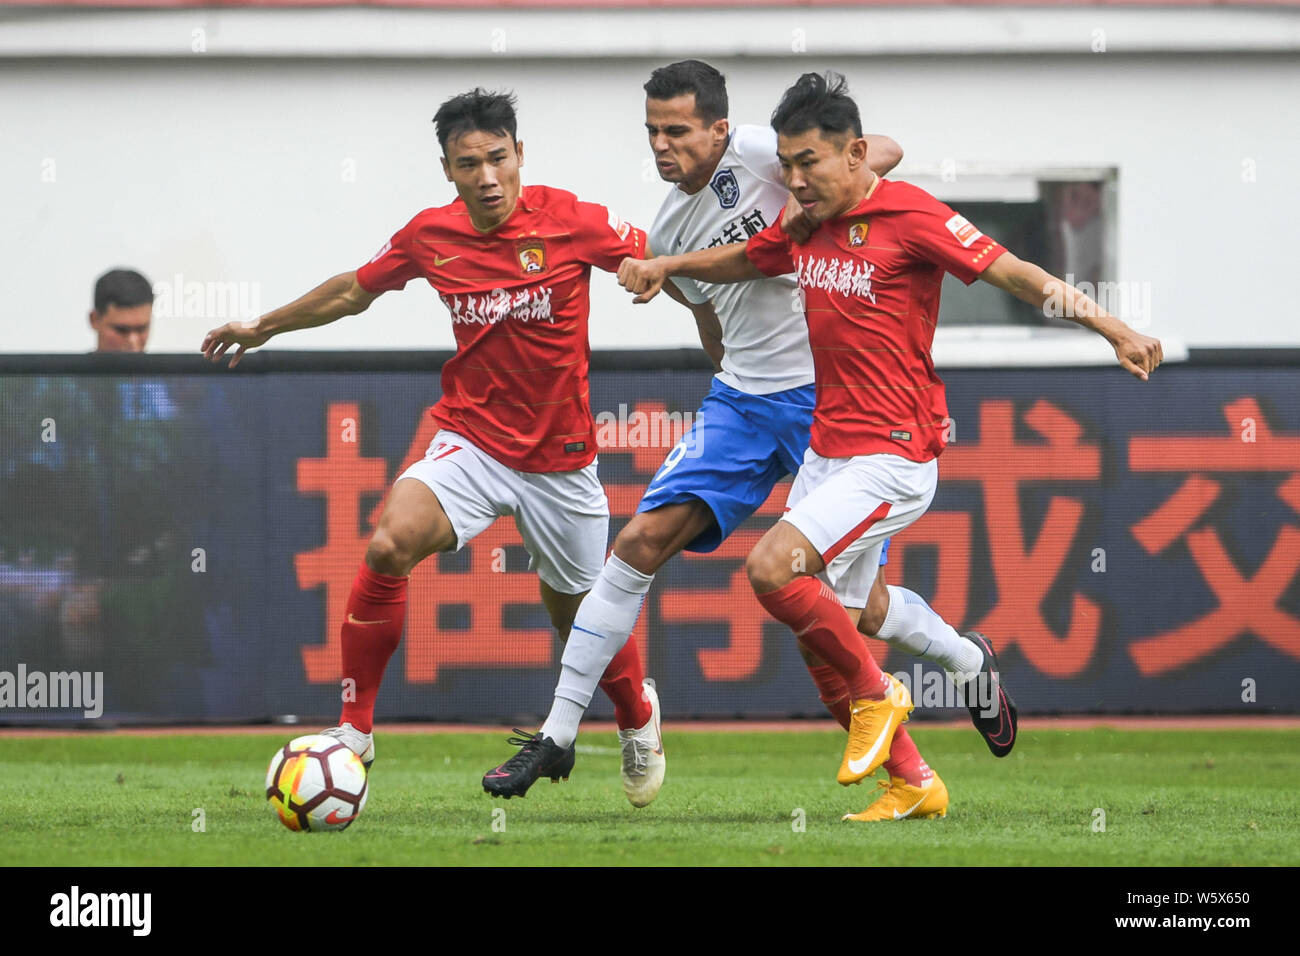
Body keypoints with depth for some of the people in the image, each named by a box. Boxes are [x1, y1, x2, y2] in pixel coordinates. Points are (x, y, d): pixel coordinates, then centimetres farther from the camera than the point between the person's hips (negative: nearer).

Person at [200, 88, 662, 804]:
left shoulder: (571, 221, -14)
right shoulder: (431, 236, -4)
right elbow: (354, 291, 15)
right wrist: (262, 328, 24)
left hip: (560, 458, -1)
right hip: (471, 441, 1)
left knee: (578, 612, 12)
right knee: (387, 548, -25)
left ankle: (637, 718, 46)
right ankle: (355, 729, -14)